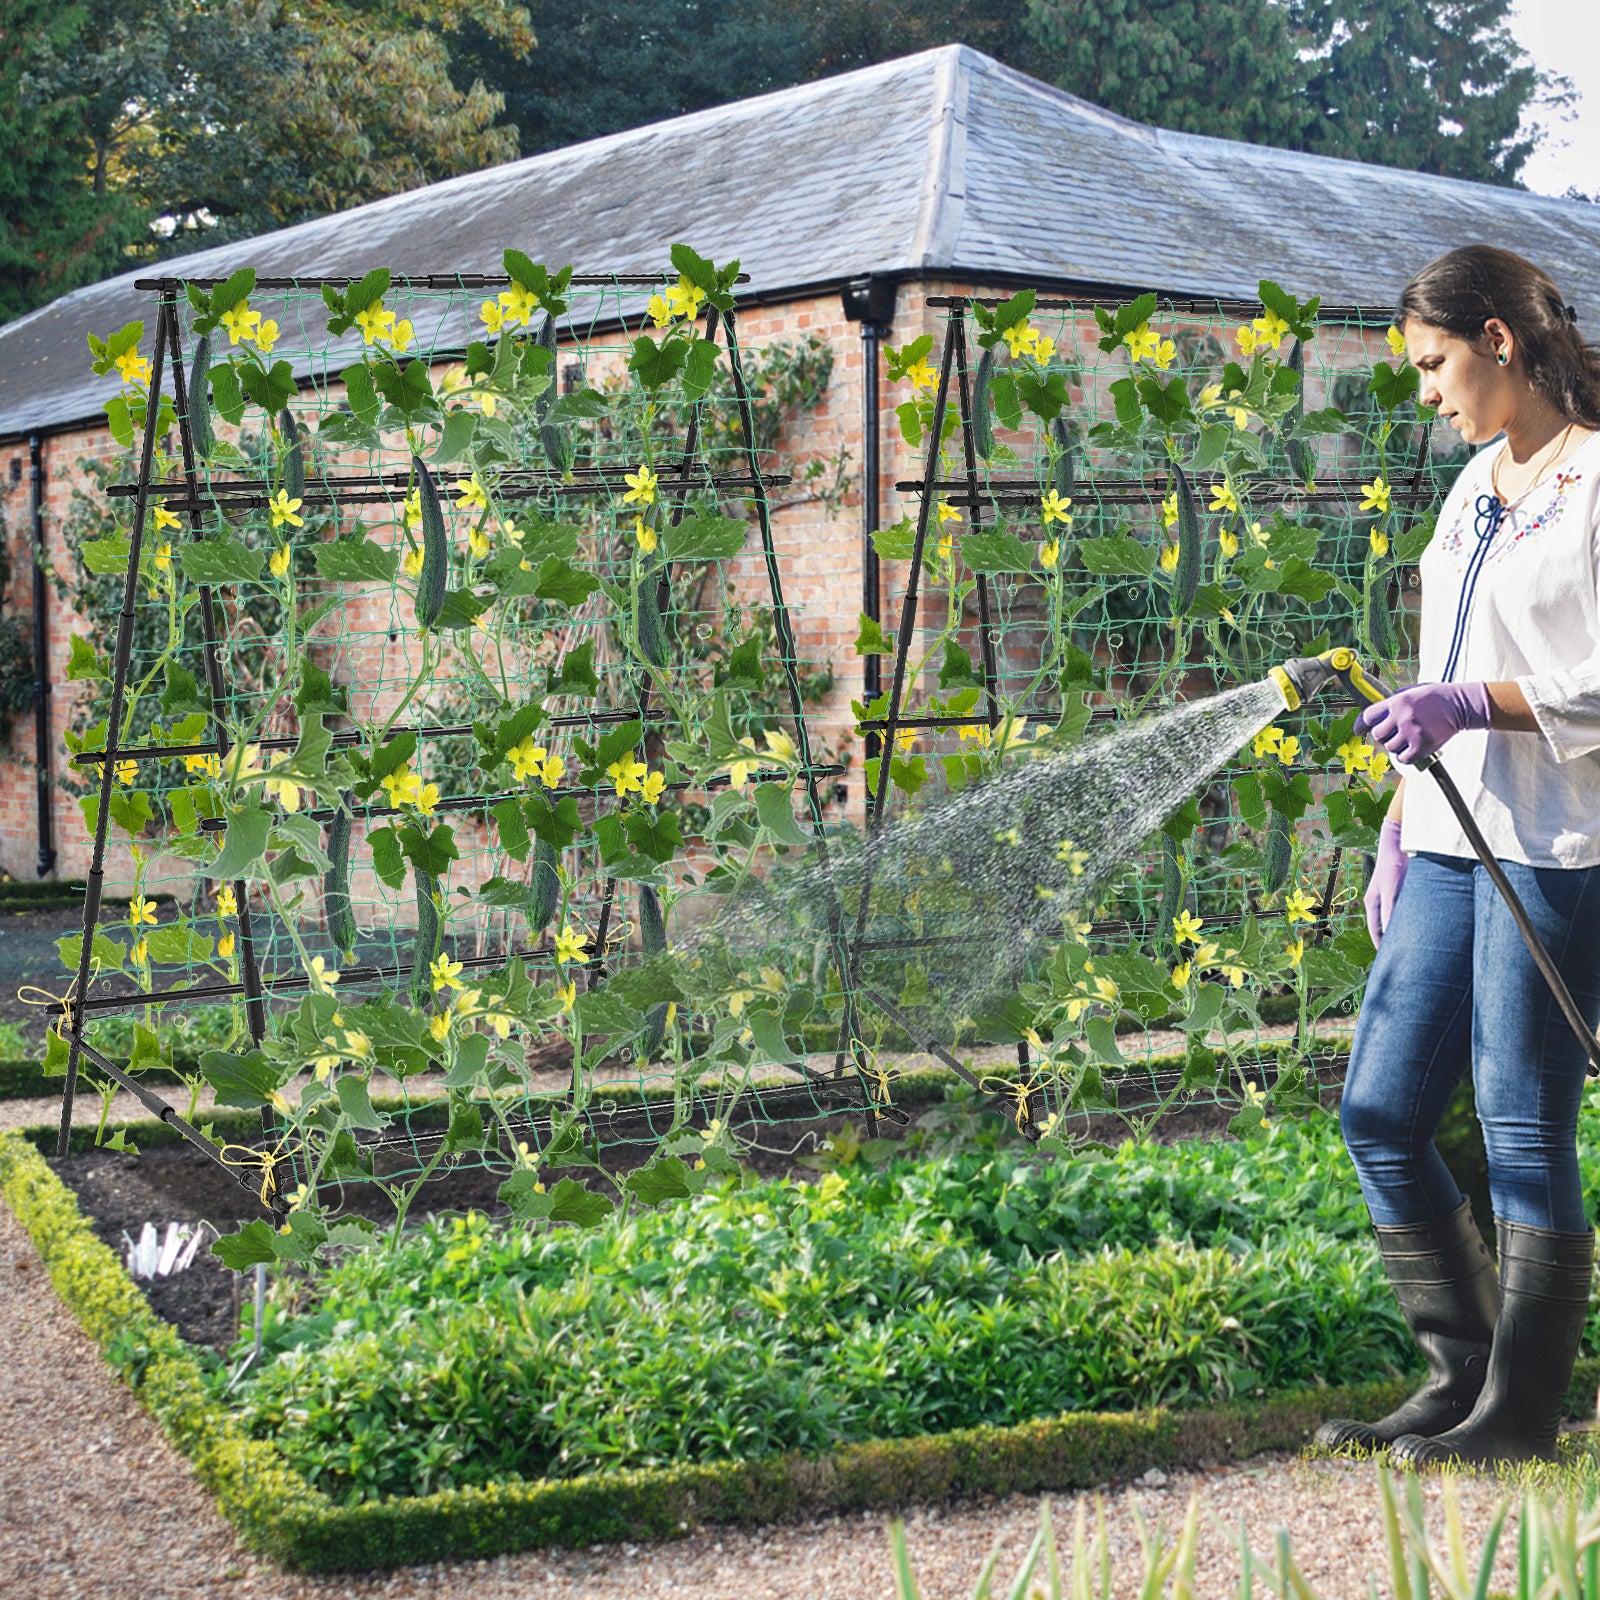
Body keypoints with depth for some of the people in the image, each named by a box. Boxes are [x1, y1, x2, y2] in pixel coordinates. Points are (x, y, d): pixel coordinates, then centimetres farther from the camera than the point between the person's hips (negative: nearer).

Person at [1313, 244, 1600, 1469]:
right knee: (1379, 1114, 6)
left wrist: (1469, 705, -23)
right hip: (1454, 845, 9)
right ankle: (1461, 1379, 20)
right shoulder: (1478, 482, 18)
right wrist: (1399, 835, 19)